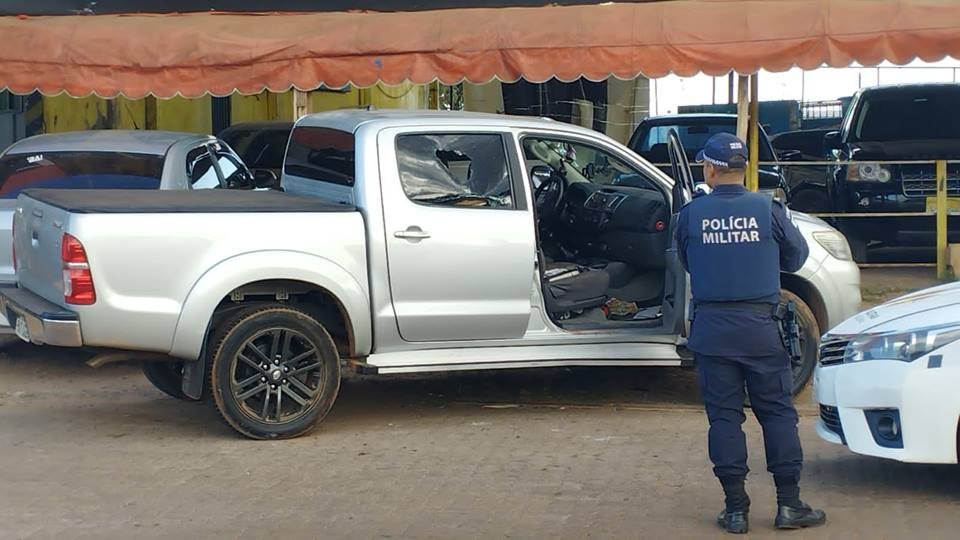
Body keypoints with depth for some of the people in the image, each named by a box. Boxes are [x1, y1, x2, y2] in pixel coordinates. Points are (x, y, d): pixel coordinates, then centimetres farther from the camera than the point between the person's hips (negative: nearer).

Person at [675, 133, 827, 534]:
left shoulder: (690, 215, -3)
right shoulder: (768, 210, -4)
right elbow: (797, 257, 9)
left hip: (712, 330, 0)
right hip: (760, 327, 0)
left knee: (724, 415, 6)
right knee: (777, 412, 8)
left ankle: (736, 508, 7)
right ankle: (789, 504, 9)